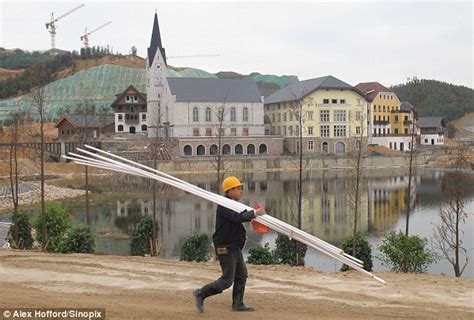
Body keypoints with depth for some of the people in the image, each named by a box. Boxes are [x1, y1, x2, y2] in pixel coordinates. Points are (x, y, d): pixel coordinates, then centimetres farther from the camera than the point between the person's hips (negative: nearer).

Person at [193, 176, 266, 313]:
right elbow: (237, 217, -34)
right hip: (225, 248, -10)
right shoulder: (224, 206, -19)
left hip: (235, 247, 10)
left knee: (241, 275, 13)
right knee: (227, 280, -6)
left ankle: (238, 304, 23)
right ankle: (201, 293, 7)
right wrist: (254, 213, -30)